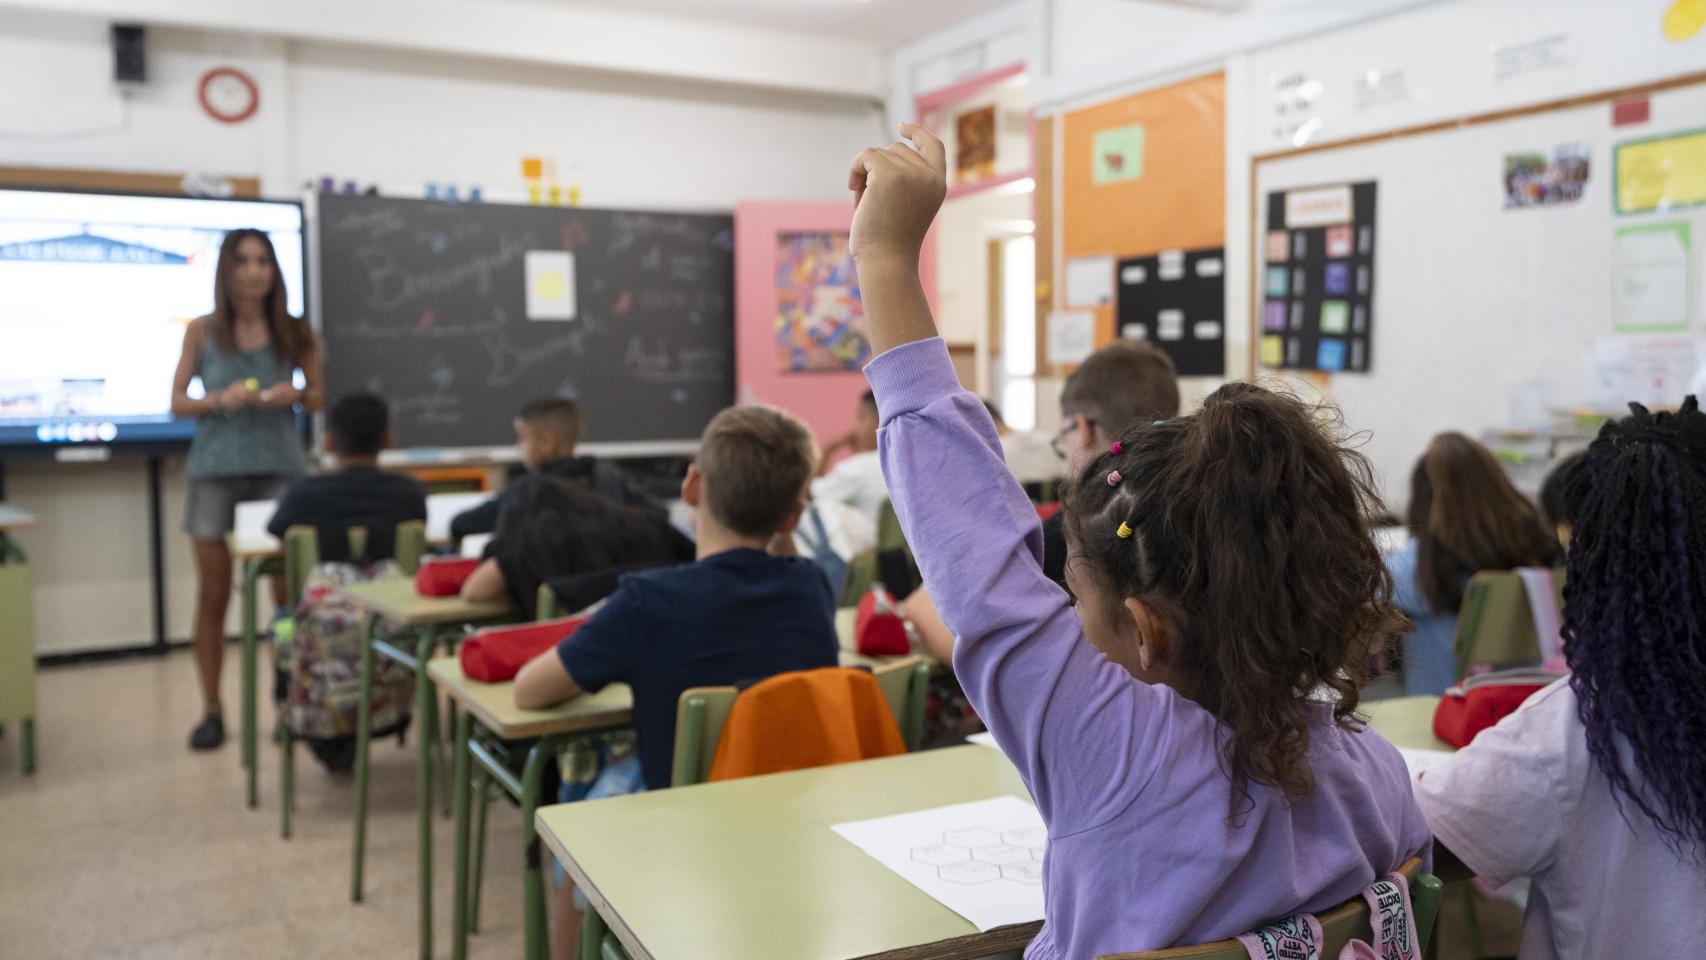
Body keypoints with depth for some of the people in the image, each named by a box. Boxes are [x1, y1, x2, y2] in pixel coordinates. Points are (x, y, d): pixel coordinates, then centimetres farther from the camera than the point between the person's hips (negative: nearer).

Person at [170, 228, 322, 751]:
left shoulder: (294, 332, 4)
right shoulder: (202, 331, 3)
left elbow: (316, 397, 11)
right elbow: (177, 403, 4)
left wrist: (295, 395, -11)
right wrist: (221, 400, -15)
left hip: (280, 466, 0)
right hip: (216, 468, 0)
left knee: (288, 591, -1)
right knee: (213, 594, 3)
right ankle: (212, 710, 13)